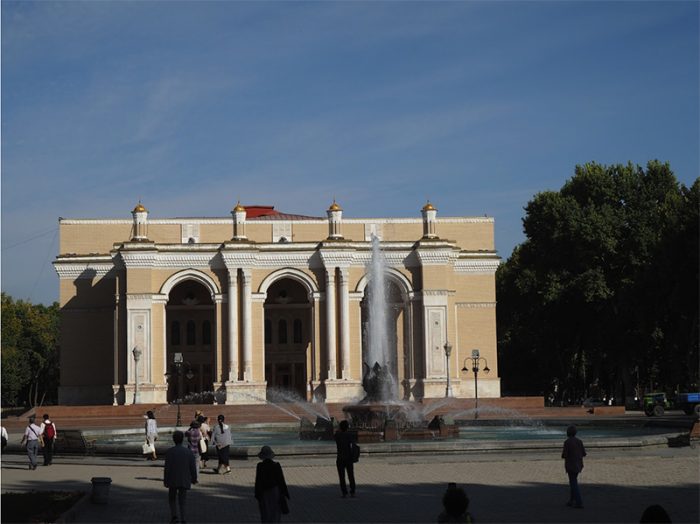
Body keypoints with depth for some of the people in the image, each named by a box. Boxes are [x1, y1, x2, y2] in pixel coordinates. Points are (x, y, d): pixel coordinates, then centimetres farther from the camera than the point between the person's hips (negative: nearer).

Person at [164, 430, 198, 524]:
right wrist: (194, 478, 13)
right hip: (185, 480, 2)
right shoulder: (188, 452, -2)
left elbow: (167, 468, -11)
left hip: (173, 480, -2)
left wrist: (165, 480, -4)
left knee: (172, 499, 15)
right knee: (182, 500, 8)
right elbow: (193, 467, 0)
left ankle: (174, 515, -3)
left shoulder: (169, 452, -9)